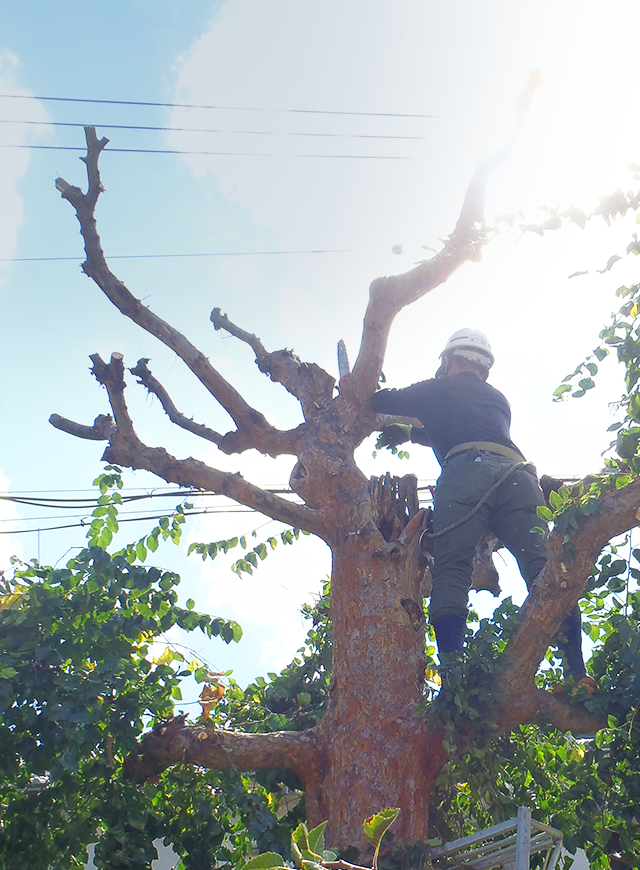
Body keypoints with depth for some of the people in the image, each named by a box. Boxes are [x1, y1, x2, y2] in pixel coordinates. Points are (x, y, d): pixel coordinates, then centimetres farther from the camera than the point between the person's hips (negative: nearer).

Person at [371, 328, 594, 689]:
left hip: (465, 472, -4)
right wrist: (409, 434, 62)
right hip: (517, 472, 4)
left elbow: (380, 403, 30)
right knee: (543, 569, -7)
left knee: (451, 569, -12)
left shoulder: (437, 390, 27)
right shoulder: (499, 400, 41)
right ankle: (579, 674, -20)